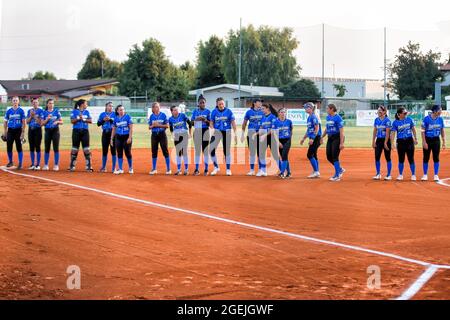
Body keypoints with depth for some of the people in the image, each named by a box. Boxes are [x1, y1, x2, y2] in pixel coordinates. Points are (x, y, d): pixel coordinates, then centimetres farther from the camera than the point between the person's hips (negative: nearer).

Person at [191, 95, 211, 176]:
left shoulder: (207, 111, 3)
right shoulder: (195, 111, 8)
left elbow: (210, 123, 2)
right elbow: (191, 122, 7)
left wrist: (206, 120, -18)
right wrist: (196, 120, -13)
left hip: (205, 131, -2)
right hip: (197, 131, 2)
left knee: (205, 150, 0)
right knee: (197, 150, 2)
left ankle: (206, 169, 3)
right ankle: (196, 169, 3)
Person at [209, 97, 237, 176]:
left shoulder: (229, 111, -4)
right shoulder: (214, 112, 1)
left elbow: (233, 122, -1)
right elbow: (211, 122, 8)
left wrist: (235, 134, -6)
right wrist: (212, 129, -12)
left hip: (227, 132, -1)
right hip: (217, 131, 1)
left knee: (227, 151, 5)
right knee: (211, 150, -9)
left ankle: (228, 169, 18)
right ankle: (216, 167, 9)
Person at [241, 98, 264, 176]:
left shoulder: (263, 112, 5)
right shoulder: (249, 112, 4)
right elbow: (244, 123, 10)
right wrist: (243, 134, 6)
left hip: (260, 133, 0)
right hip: (251, 132, 0)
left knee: (260, 152, 2)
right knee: (252, 151, 3)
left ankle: (260, 169, 9)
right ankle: (252, 170, 10)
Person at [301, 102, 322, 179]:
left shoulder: (314, 117, -14)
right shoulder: (309, 117, 15)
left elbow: (317, 129, -20)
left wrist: (312, 139, -25)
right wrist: (303, 138, 24)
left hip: (316, 138, -10)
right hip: (312, 139, 10)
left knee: (310, 155, -10)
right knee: (313, 155, 11)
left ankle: (316, 172, -7)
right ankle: (316, 173, 14)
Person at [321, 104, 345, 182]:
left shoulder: (338, 118, -14)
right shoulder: (328, 117, 11)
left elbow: (341, 131, -18)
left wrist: (341, 143, -23)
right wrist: (322, 137, 23)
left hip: (337, 138, -8)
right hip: (330, 138, 8)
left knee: (335, 157, -8)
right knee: (329, 157, 6)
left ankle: (337, 176, 0)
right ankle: (340, 169, 26)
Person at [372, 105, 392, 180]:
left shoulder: (387, 120, -11)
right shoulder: (376, 120, 7)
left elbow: (387, 133, -14)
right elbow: (375, 131, 11)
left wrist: (385, 143, -18)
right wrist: (373, 142, 5)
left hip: (386, 140, -6)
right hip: (378, 140, 6)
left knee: (387, 158, 2)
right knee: (377, 157, 1)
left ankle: (389, 175, 8)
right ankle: (378, 174, 10)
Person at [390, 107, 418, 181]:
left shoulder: (409, 119, 2)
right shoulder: (395, 122, -5)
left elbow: (413, 129, 10)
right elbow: (393, 133, -8)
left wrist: (415, 139, 8)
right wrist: (392, 143, -18)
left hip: (409, 141, 1)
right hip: (400, 142, -1)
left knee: (411, 158, 1)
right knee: (401, 159, 5)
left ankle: (413, 175, 9)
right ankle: (400, 175, 18)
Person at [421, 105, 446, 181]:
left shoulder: (440, 119, 0)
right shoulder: (427, 119, -12)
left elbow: (442, 131, 7)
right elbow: (423, 131, -10)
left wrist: (444, 142, 3)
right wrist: (424, 142, -14)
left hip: (436, 140, 3)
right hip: (427, 140, -3)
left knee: (436, 158, 3)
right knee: (426, 158, 4)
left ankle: (436, 175, 9)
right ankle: (425, 175, 14)